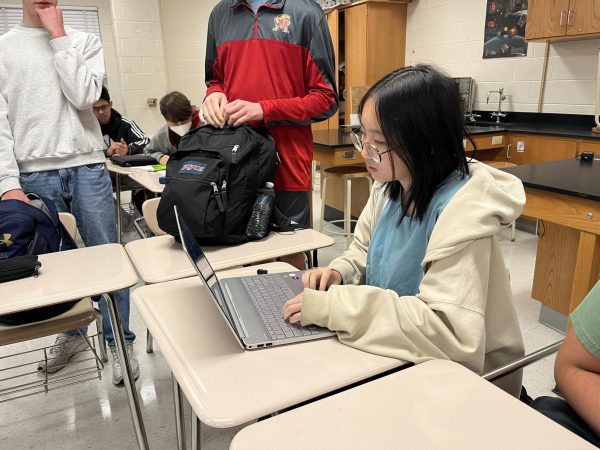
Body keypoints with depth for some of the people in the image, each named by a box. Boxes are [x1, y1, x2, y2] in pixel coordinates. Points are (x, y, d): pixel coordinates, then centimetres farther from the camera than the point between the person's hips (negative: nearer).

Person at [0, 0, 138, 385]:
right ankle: (72, 332, 29)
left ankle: (120, 342, 12)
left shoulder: (85, 42, 10)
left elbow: (84, 96, -7)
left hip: (87, 168, -1)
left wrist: (58, 37, -2)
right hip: (34, 175, 1)